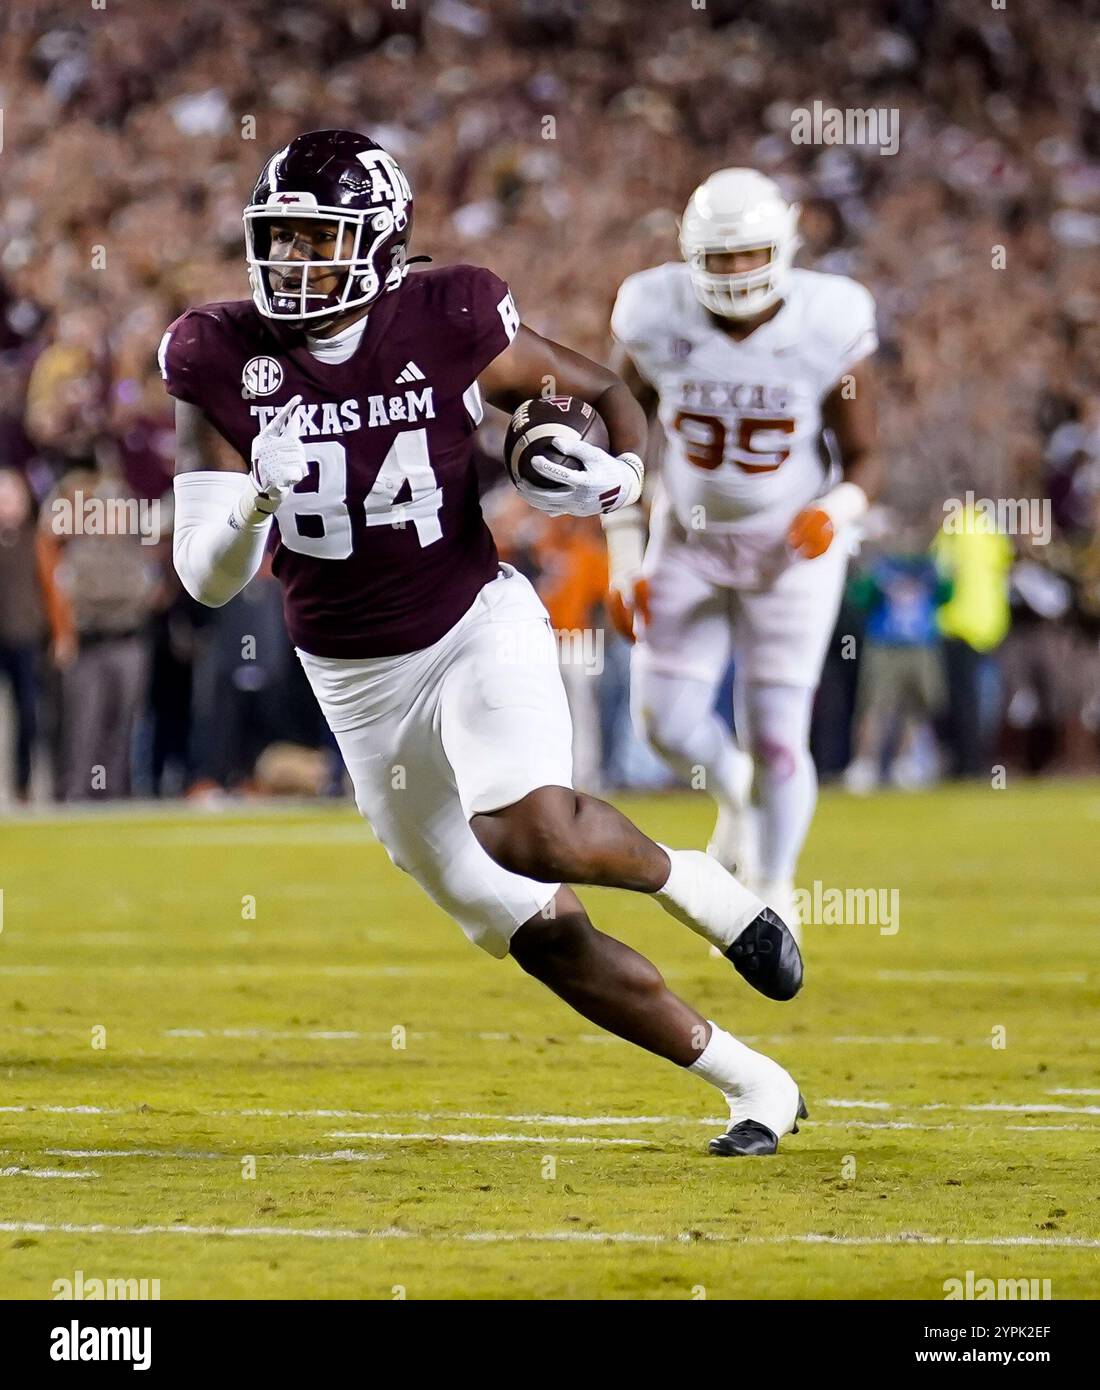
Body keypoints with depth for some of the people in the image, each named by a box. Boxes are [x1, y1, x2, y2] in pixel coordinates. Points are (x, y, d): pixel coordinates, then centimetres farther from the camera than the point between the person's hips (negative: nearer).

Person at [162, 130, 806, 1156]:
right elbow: (205, 579, -6)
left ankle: (686, 882, -1)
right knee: (536, 932, 3)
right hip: (359, 687, 3)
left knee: (531, 832, -33)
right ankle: (754, 1088, 17)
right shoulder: (225, 363, -6)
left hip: (477, 630, -3)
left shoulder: (449, 325, -10)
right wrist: (253, 502, -27)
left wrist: (620, 474, -15)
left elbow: (604, 393, 7)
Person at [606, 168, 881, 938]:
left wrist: (834, 513, -32)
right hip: (690, 537, 2)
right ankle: (736, 794, 32)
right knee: (669, 722, -3)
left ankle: (775, 896, 18)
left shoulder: (830, 332, -21)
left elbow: (865, 460, -11)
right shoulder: (656, 323, -17)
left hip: (793, 548, -2)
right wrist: (624, 560, -7)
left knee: (777, 738, -4)